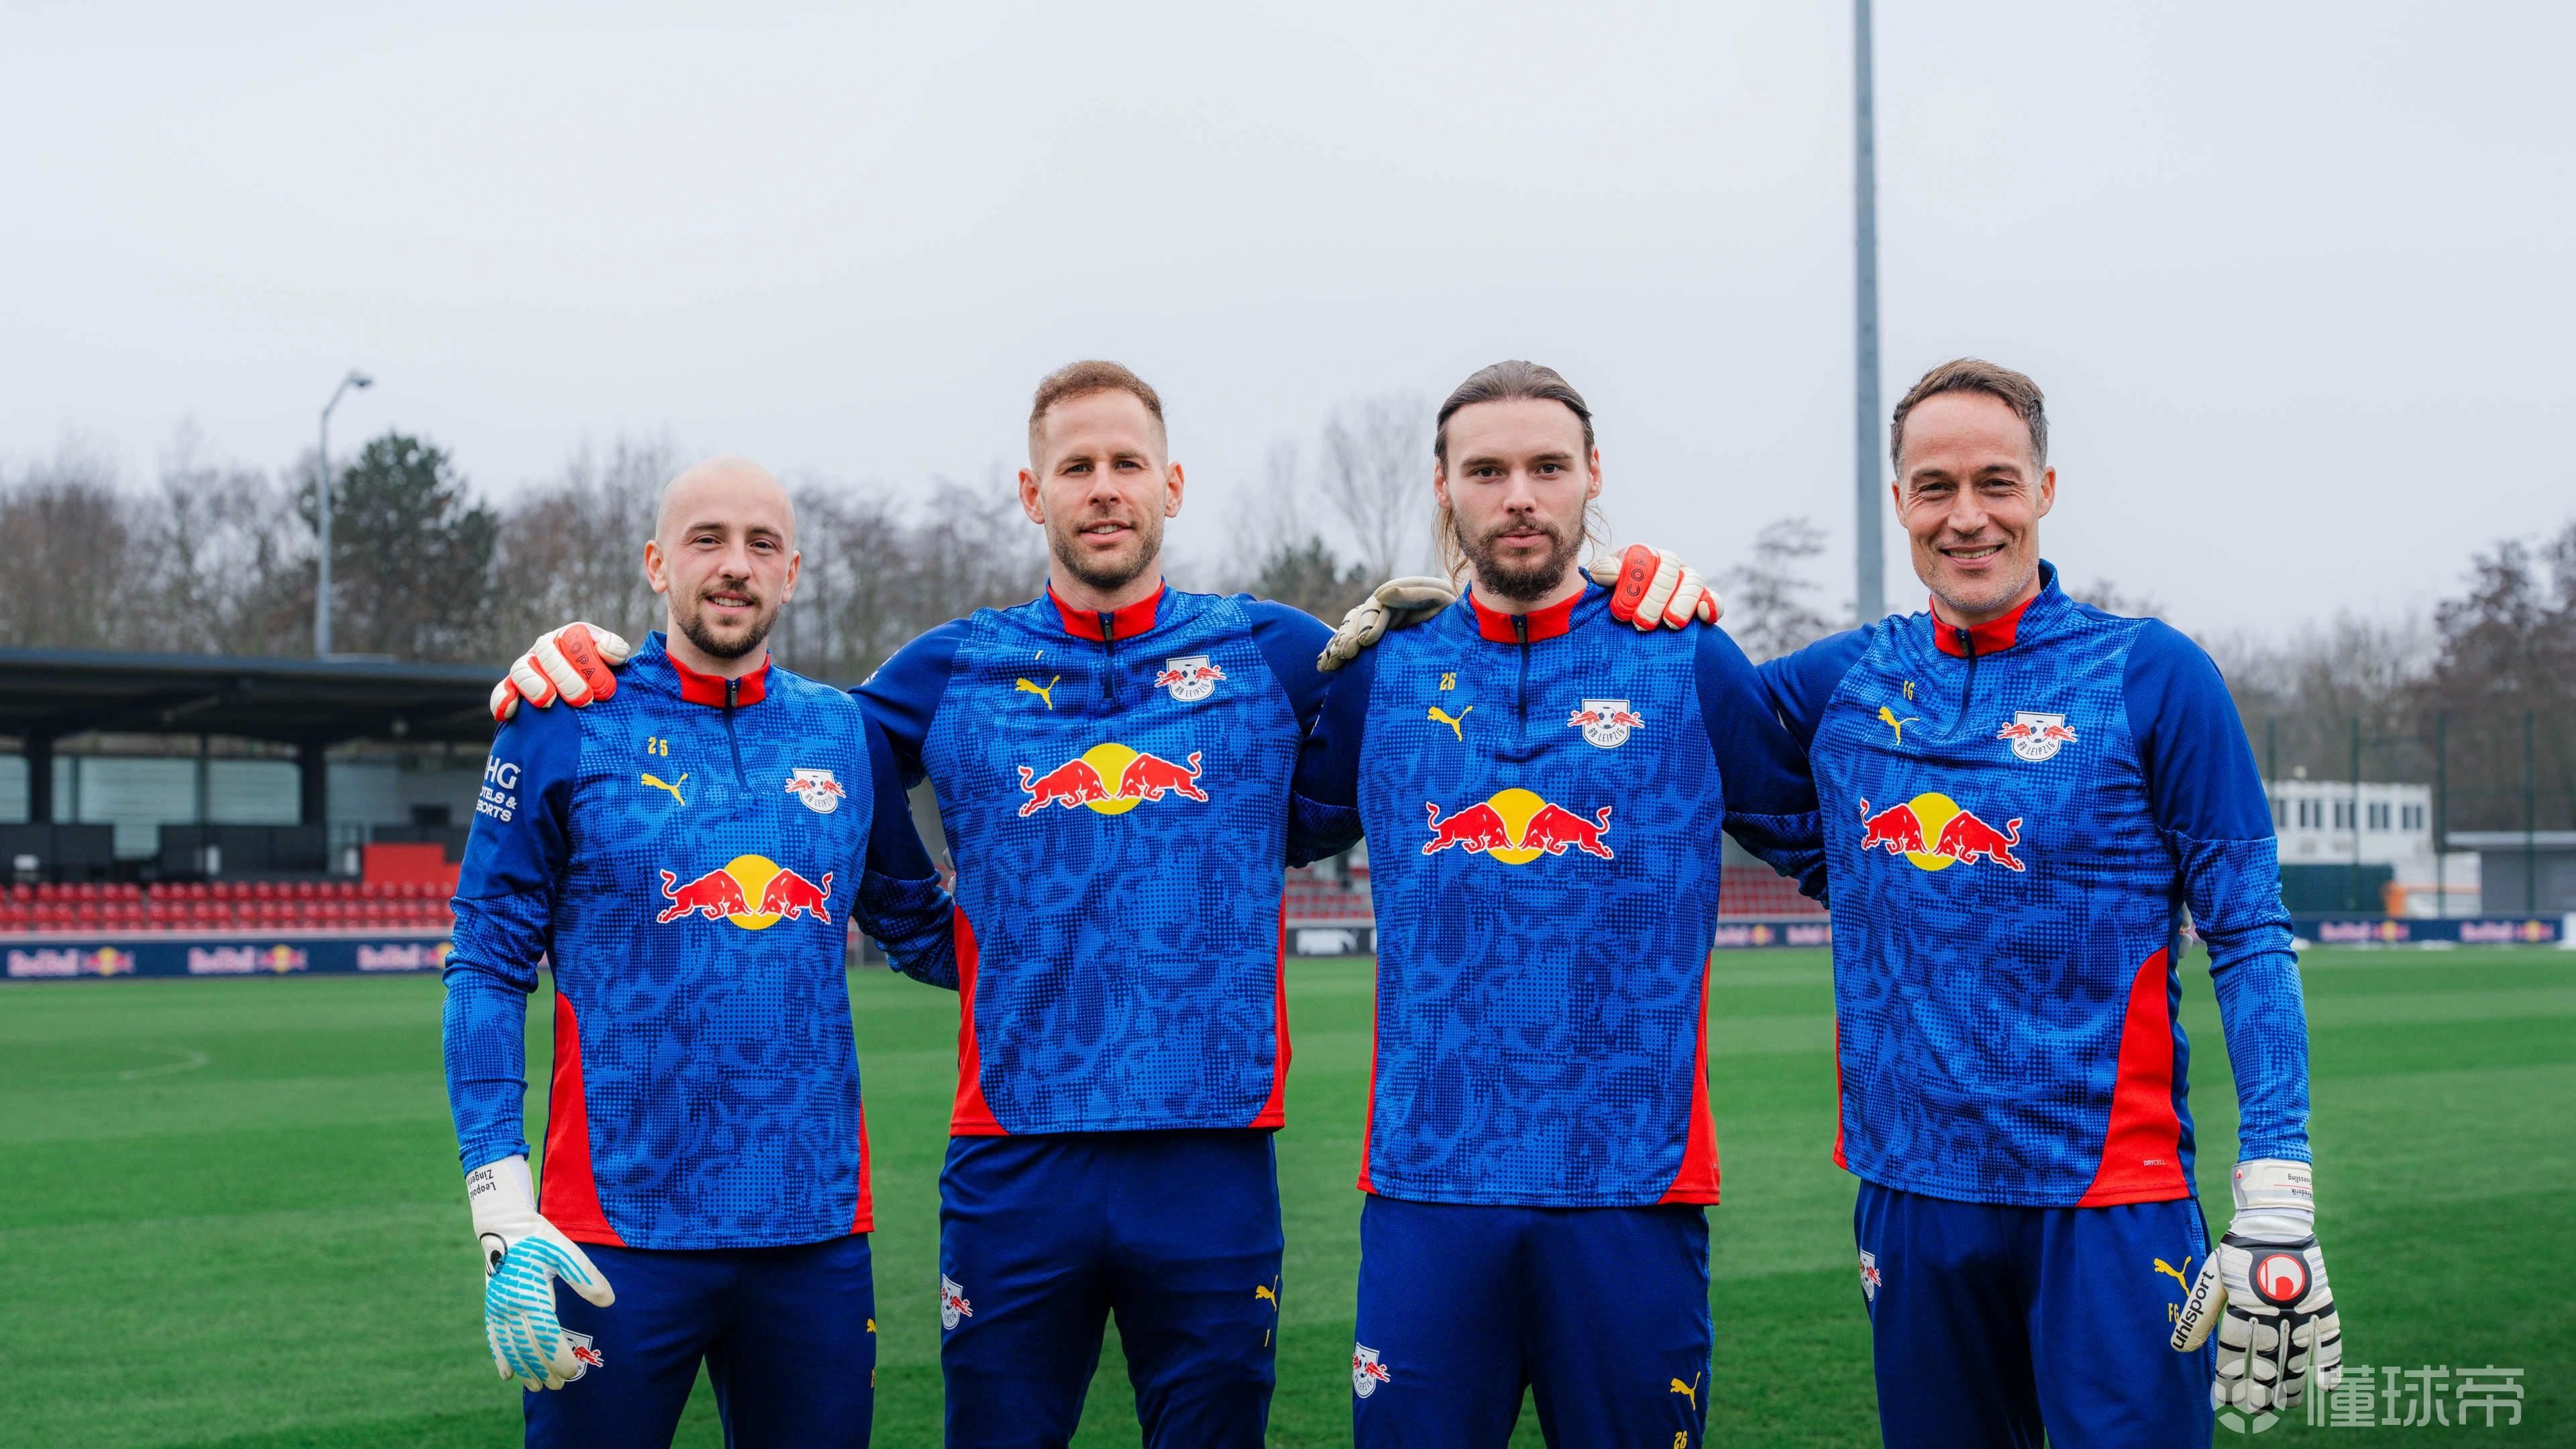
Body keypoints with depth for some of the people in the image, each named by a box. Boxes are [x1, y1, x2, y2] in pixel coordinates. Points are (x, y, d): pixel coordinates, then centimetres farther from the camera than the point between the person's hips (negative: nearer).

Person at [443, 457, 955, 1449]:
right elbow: (489, 968, -2)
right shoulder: (571, 725, -1)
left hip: (817, 1231, 3)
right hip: (621, 1234, -3)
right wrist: (502, 1211, -10)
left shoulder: (847, 735, 9)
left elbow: (922, 931, 21)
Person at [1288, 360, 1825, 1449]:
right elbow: (1277, 832, 24)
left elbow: (1824, 842, 14)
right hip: (1428, 1185, 1)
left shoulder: (1688, 666, 3)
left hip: (1633, 1186, -1)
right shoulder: (1385, 674, 8)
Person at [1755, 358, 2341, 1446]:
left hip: (2107, 1202, -4)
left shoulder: (2149, 673, -4)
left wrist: (2276, 1210, -13)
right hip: (1908, 1194, 4)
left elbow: (2248, 944, -4)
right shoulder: (1852, 678, 7)